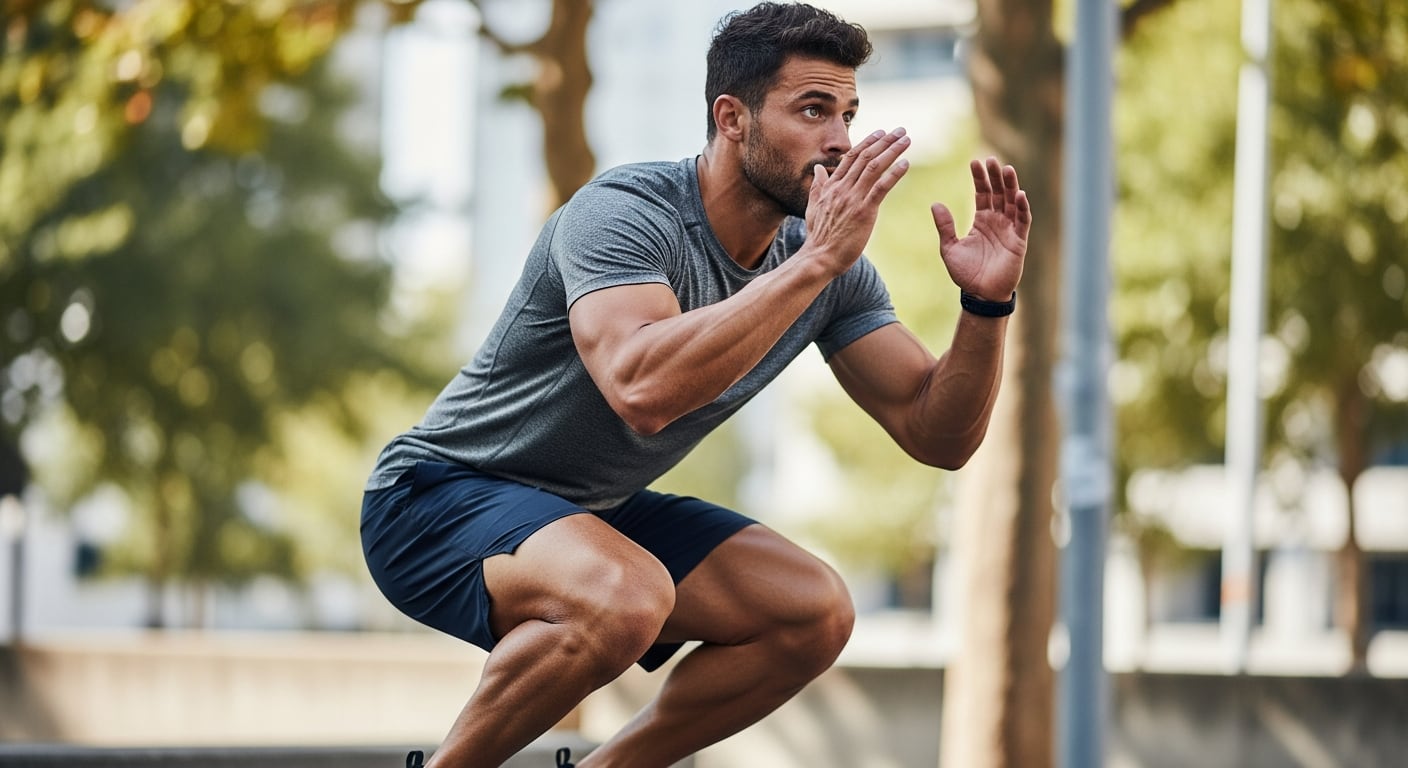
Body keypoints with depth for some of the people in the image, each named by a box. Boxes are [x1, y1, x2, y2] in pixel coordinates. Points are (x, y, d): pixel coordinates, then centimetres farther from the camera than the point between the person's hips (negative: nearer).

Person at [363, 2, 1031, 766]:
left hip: (595, 514, 8)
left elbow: (937, 436, -3)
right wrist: (816, 261, -41)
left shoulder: (833, 268, -4)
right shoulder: (623, 214, -26)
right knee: (628, 598, -36)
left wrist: (987, 303, -21)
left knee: (815, 614, -7)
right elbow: (643, 388, -44)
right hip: (440, 499, -8)